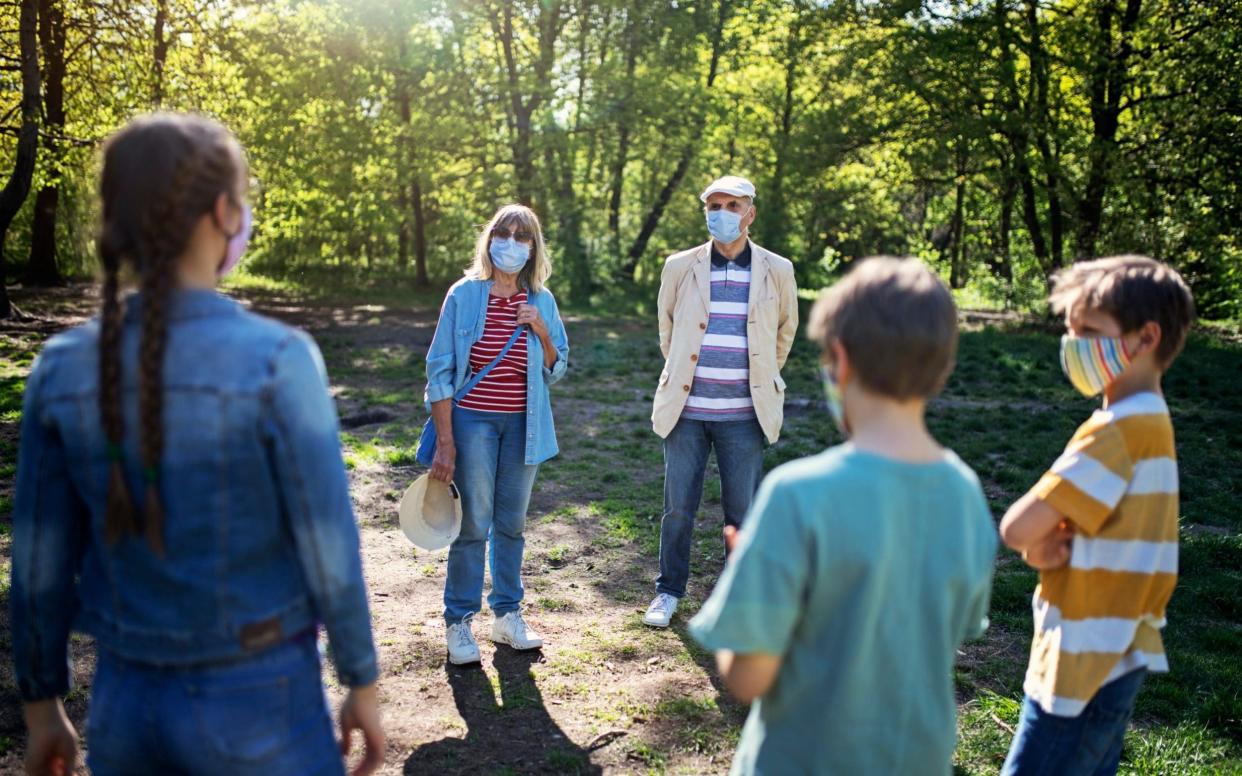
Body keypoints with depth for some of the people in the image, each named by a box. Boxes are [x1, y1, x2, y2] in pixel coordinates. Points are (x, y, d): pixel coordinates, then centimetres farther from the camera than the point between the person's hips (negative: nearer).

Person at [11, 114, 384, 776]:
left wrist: (41, 711, 14)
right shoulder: (277, 360, -22)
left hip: (126, 707, 4)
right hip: (258, 704, -4)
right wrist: (363, 688, -1)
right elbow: (328, 550, -16)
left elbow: (39, 566, 0)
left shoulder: (63, 368, -8)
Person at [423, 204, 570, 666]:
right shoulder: (464, 294, -5)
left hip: (523, 425, 3)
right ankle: (459, 623, 14)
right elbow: (439, 369, -6)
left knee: (512, 523, 13)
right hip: (473, 421, -3)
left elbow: (556, 370, 9)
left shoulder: (542, 302, 4)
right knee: (473, 525, -1)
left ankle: (507, 615, 27)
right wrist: (445, 441, -10)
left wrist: (541, 332, -11)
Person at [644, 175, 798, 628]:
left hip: (744, 414, 0)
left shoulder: (777, 271, 1)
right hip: (686, 409, 1)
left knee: (742, 511, 7)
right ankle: (669, 591, 25)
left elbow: (785, 332, 17)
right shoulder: (680, 267, 2)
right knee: (678, 507, 8)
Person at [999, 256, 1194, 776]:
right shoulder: (1151, 422, 9)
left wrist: (1038, 539, -5)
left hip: (1085, 664, -9)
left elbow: (1016, 527, -26)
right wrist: (1044, 545, -9)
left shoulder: (1119, 430, -22)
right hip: (1115, 659, 10)